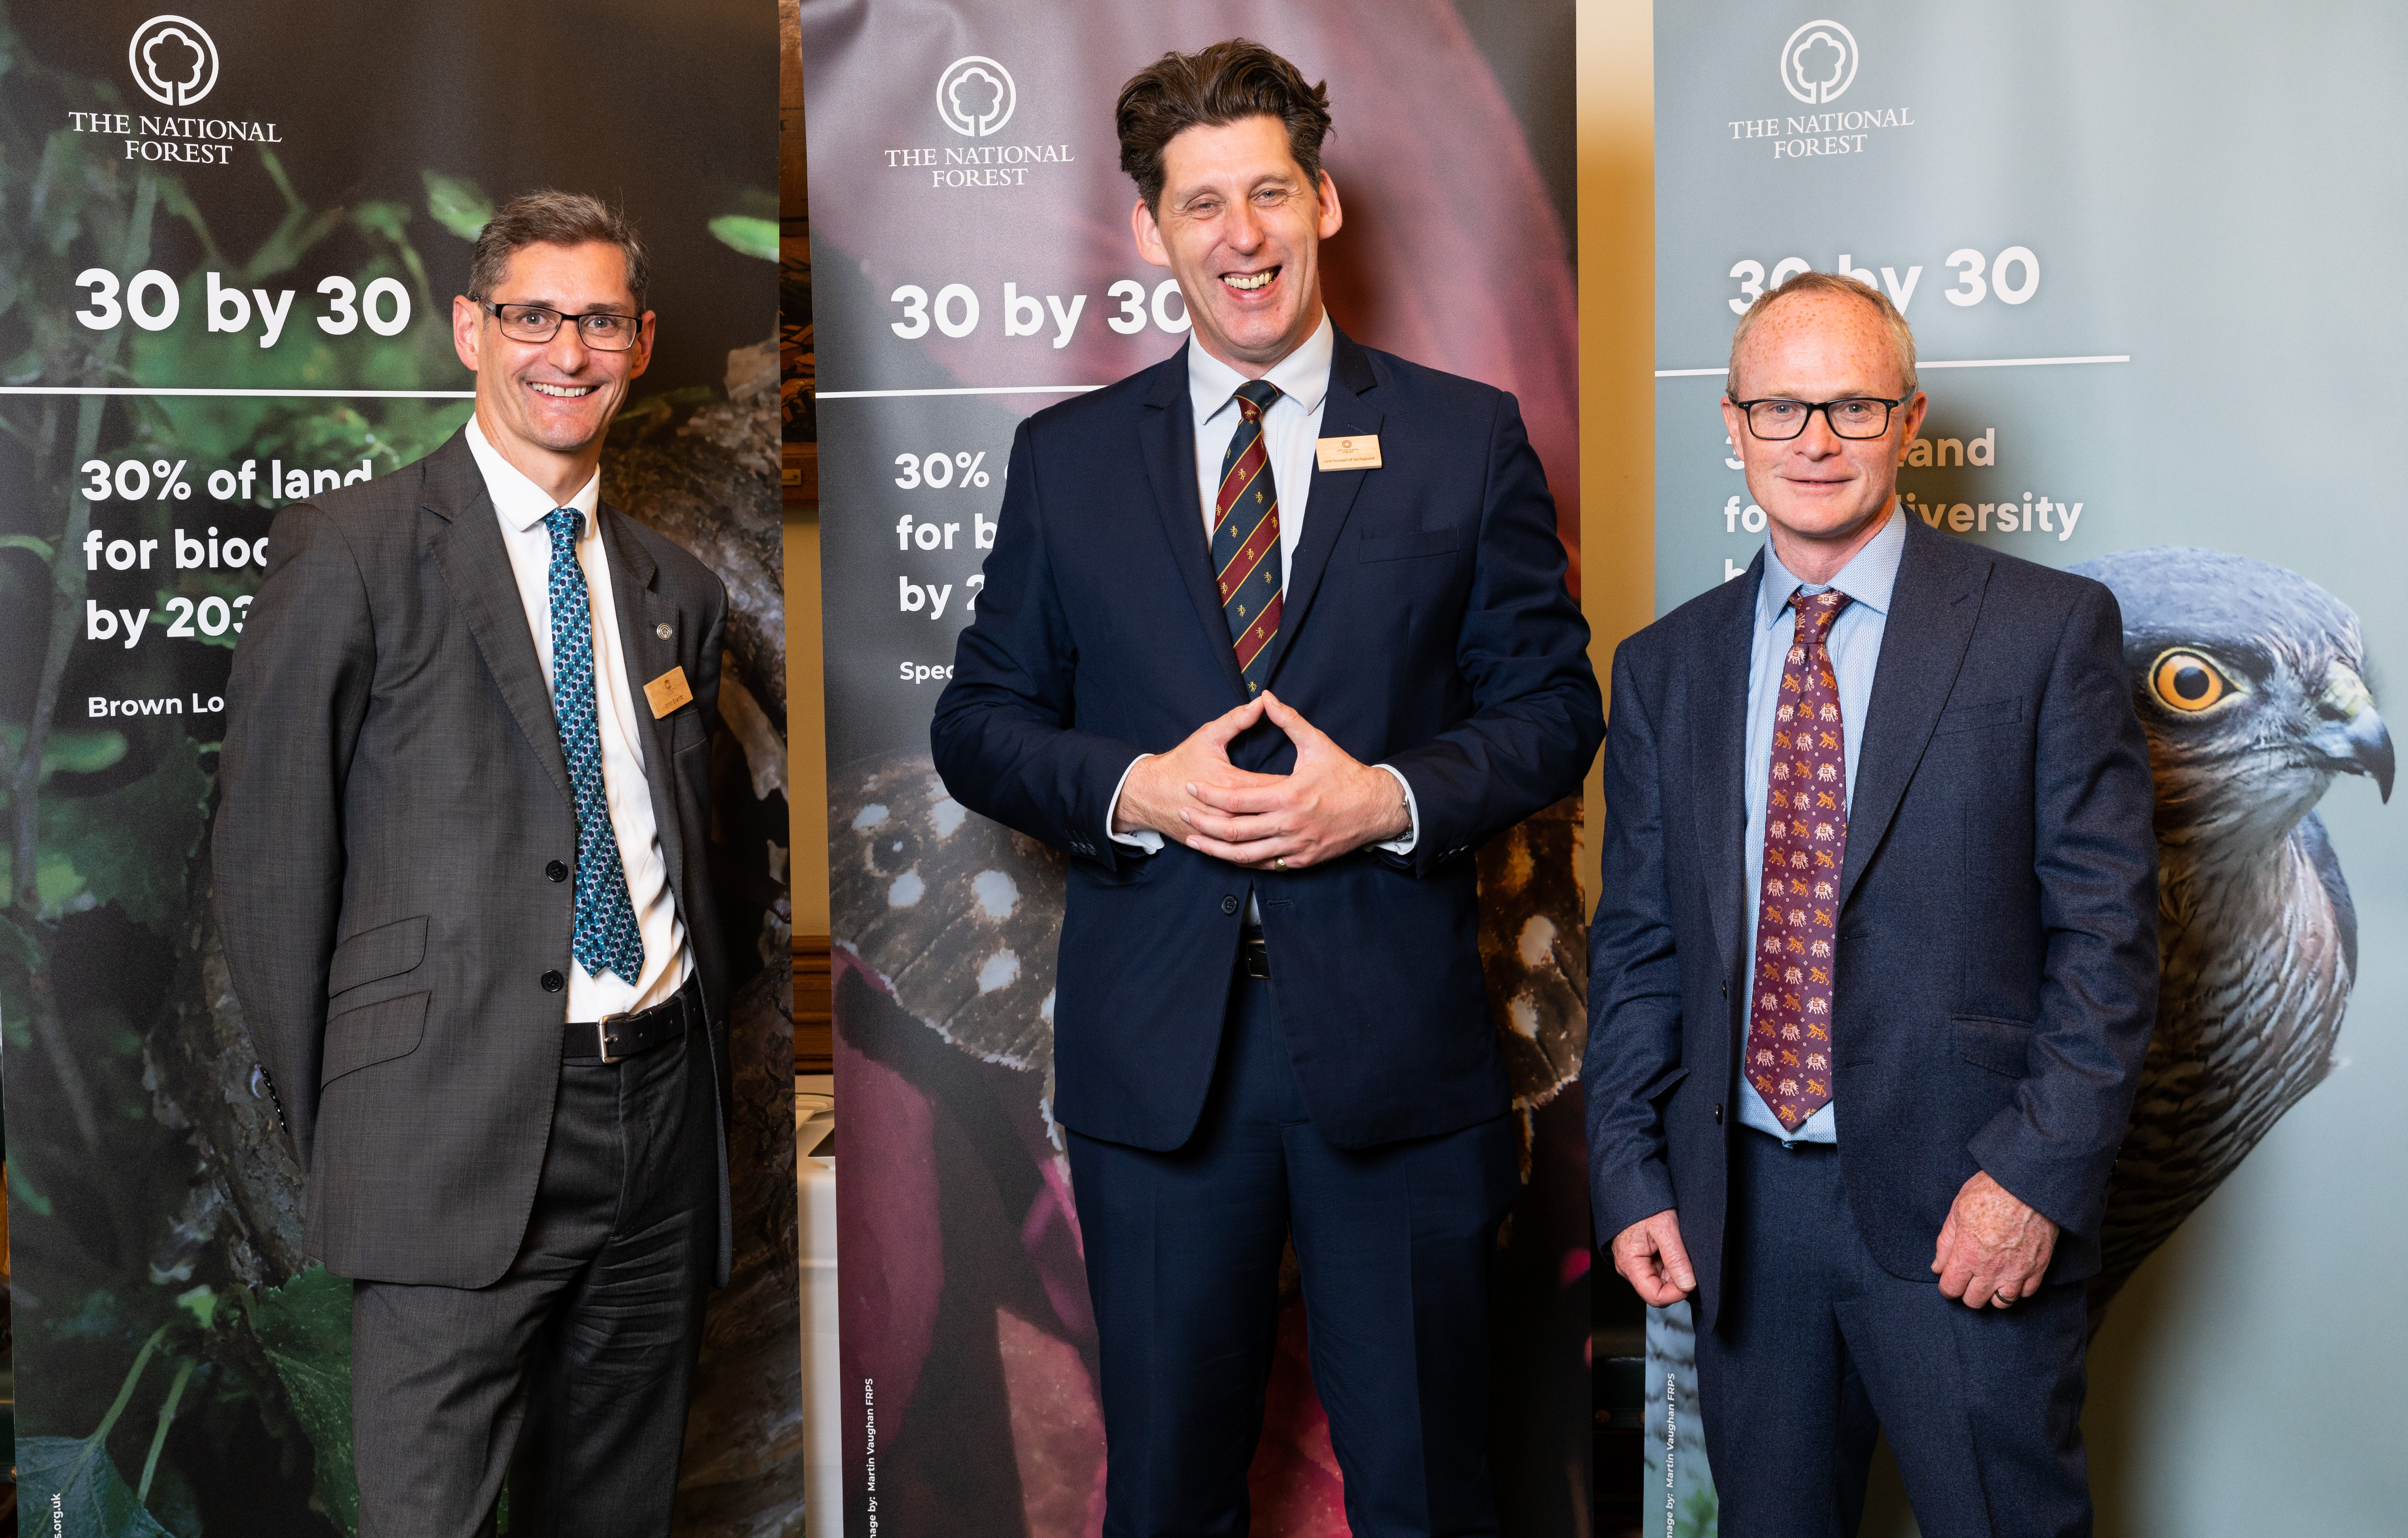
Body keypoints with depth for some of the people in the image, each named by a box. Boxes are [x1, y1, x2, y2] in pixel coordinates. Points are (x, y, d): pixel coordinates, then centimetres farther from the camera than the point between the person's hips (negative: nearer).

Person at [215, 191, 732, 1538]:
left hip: (660, 1110, 6)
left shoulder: (678, 589, 14)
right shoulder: (353, 550, -4)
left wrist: (703, 1093, 14)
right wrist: (329, 1126, -2)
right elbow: (271, 857, -4)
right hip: (461, 1124, -5)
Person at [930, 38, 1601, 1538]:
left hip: (1397, 1036, -1)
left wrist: (1391, 797, -14)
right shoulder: (1065, 457, 7)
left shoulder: (1468, 438, 3)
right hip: (1155, 1048, 1)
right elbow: (979, 723, 8)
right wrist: (1133, 791, -12)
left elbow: (1555, 707, 3)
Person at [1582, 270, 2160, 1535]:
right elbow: (1636, 945, 10)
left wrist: (2039, 1173, -13)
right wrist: (1630, 1178, 3)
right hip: (1739, 1206, 3)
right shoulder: (1665, 667, 8)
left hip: (1966, 1207, -3)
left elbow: (2107, 929, -5)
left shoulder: (2048, 629, -3)